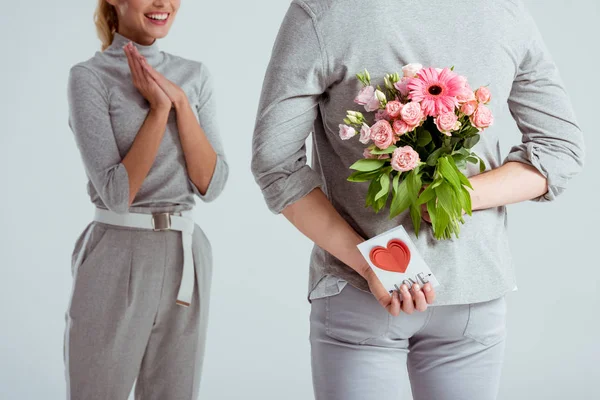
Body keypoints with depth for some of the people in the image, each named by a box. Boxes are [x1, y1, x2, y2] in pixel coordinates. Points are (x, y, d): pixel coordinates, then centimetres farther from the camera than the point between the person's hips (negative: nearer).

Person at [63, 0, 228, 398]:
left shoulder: (196, 76, 7)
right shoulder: (89, 76, -7)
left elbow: (211, 184, -2)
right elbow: (116, 192, -14)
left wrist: (179, 101, -10)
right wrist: (159, 107, -15)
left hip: (187, 260, 4)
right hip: (116, 261, -4)